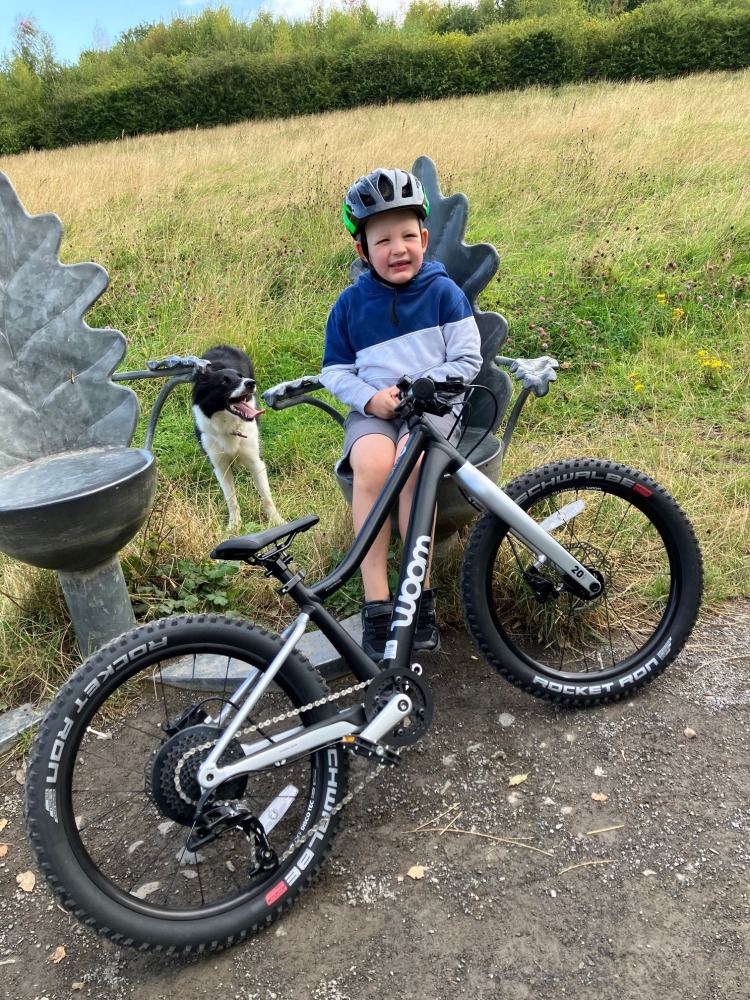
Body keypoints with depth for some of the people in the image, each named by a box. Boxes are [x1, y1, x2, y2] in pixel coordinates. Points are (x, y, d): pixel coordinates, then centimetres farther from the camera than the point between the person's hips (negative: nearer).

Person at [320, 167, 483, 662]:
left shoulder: (443, 291, 3)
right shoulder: (351, 303, 7)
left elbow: (467, 361, 1)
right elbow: (335, 370, 11)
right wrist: (369, 397, -9)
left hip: (434, 405, -1)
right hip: (373, 410, 2)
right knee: (371, 464, -33)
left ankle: (421, 592, -21)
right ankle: (377, 603, -28)